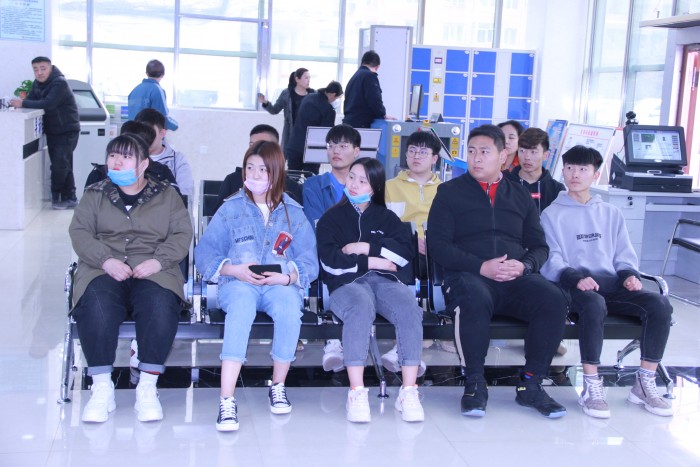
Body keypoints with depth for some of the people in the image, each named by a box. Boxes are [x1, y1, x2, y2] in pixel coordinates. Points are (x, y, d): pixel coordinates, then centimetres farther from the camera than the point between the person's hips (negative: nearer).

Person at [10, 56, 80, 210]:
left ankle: (55, 196, 5)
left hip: (67, 131, -8)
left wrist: (23, 103, -30)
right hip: (52, 131, 8)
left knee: (59, 165, -11)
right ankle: (69, 198, 15)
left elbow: (48, 103, -29)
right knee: (63, 166, 10)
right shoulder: (37, 83, 9)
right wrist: (19, 103, -18)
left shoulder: (60, 83, -18)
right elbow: (30, 100, 4)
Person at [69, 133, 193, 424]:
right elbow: (79, 232, 7)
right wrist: (106, 260, -12)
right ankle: (102, 387, -25)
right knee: (96, 304, -35)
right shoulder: (94, 195, 19)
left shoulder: (166, 195, 17)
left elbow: (182, 234, 7)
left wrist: (158, 260, -13)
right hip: (103, 270, 1)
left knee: (161, 305, -35)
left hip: (152, 272, -1)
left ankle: (147, 387, -24)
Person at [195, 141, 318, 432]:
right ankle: (226, 401, -41)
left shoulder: (293, 212, 14)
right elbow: (204, 252, 5)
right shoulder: (230, 209, 13)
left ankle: (278, 385, -11)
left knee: (290, 308, -35)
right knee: (242, 305, -37)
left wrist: (287, 277, -15)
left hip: (280, 285, 1)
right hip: (238, 282, -1)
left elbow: (309, 261, 5)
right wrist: (232, 269, -13)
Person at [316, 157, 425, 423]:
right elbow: (330, 261, 2)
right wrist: (372, 262, -1)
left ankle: (409, 392, -32)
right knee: (361, 308, -38)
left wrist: (366, 247, -2)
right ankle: (356, 393, -40)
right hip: (347, 283, -2)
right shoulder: (332, 218, 19)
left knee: (410, 311, -33)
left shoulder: (387, 217, 25)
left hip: (388, 280, 2)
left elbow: (406, 252, 6)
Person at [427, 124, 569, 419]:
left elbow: (540, 246, 19)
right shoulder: (450, 192, 13)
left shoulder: (520, 196, 23)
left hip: (516, 280, 3)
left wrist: (524, 265, -6)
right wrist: (481, 267, -12)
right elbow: (438, 245, 1)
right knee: (474, 298, -39)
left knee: (554, 299, -27)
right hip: (469, 276, -3)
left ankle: (530, 384, -13)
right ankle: (474, 383, -20)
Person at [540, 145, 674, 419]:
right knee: (594, 304, -40)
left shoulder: (611, 214, 24)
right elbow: (551, 260, 0)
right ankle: (591, 388, -31)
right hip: (572, 284, -4)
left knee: (660, 304, -23)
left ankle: (644, 384, -14)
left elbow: (624, 254, 19)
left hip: (610, 283, 4)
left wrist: (629, 274, -5)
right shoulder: (552, 214, 12)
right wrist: (575, 278, -20)